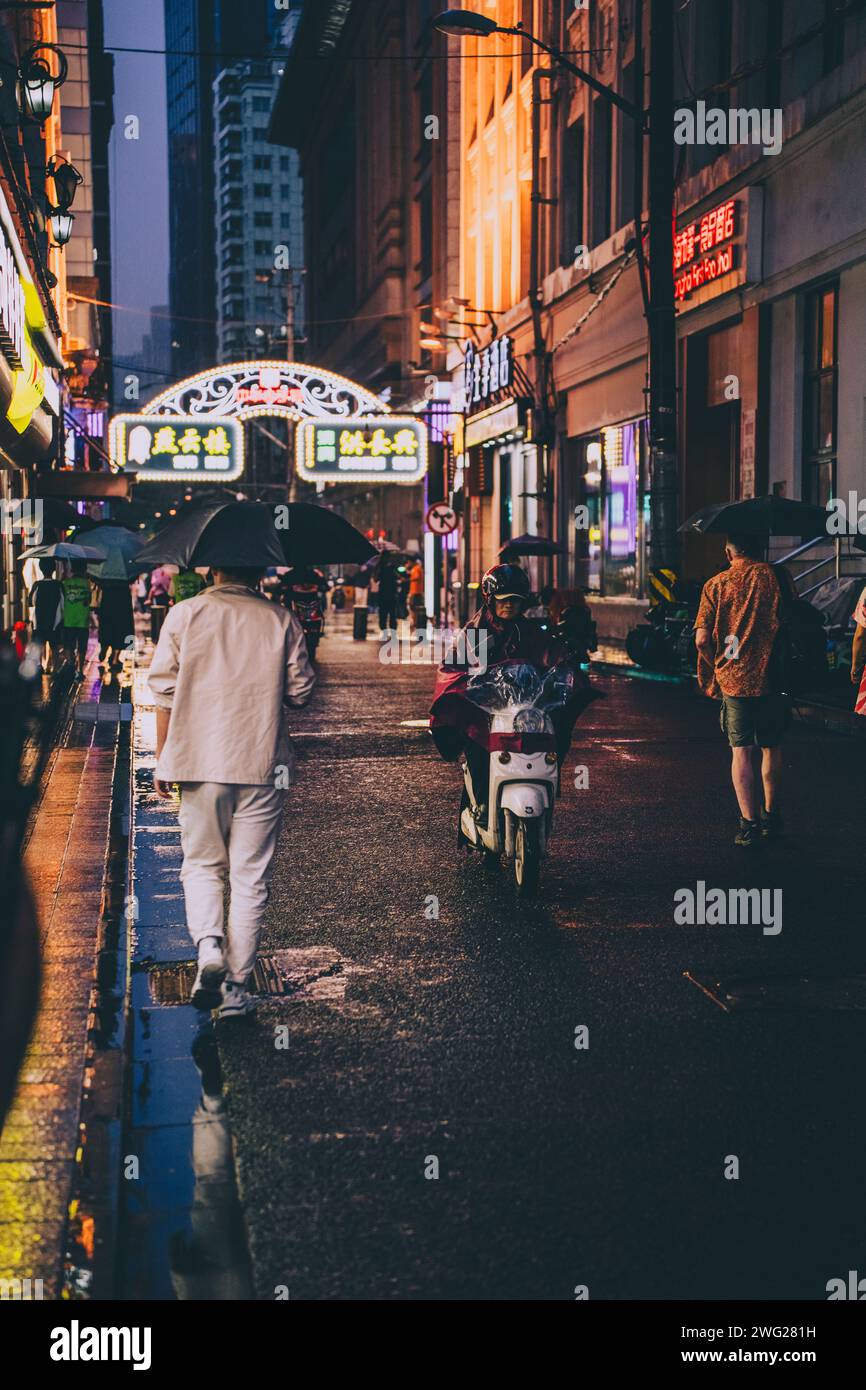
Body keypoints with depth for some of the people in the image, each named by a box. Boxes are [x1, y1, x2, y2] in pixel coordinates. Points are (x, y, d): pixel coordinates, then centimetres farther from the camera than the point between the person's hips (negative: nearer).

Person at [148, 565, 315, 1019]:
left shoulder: (184, 615, 0)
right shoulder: (281, 620, 1)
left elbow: (164, 691, -2)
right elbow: (300, 692, 3)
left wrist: (162, 758, 7)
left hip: (199, 761, 0)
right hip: (261, 764, 0)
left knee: (202, 863, 15)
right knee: (250, 875, 6)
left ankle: (208, 944, -10)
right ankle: (236, 985, 7)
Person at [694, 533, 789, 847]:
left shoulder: (716, 585, -1)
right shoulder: (775, 577, 0)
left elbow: (702, 639, -7)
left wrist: (718, 667, 9)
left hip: (733, 680, -1)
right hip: (771, 679, 1)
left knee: (741, 750, 1)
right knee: (771, 747, 16)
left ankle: (749, 823, -7)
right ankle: (770, 817, 25)